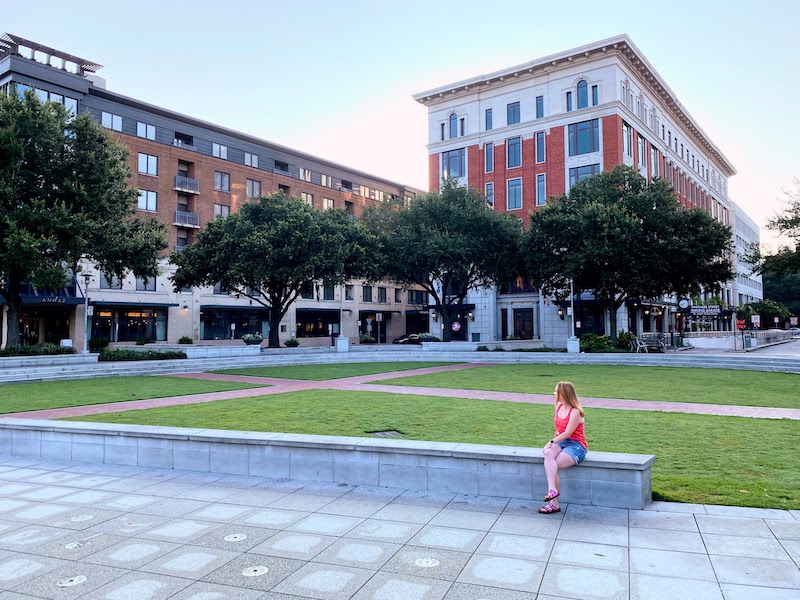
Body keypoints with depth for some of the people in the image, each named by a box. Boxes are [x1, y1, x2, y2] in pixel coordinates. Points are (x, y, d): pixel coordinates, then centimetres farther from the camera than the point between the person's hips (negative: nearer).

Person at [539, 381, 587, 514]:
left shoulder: (575, 412, -12)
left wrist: (552, 442, -17)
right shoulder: (559, 406, 11)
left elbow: (567, 433, -16)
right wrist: (553, 443, 5)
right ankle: (552, 490, -36)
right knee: (548, 453, -28)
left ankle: (554, 504, -22)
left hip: (576, 446, -6)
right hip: (561, 442, 6)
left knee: (553, 465, -26)